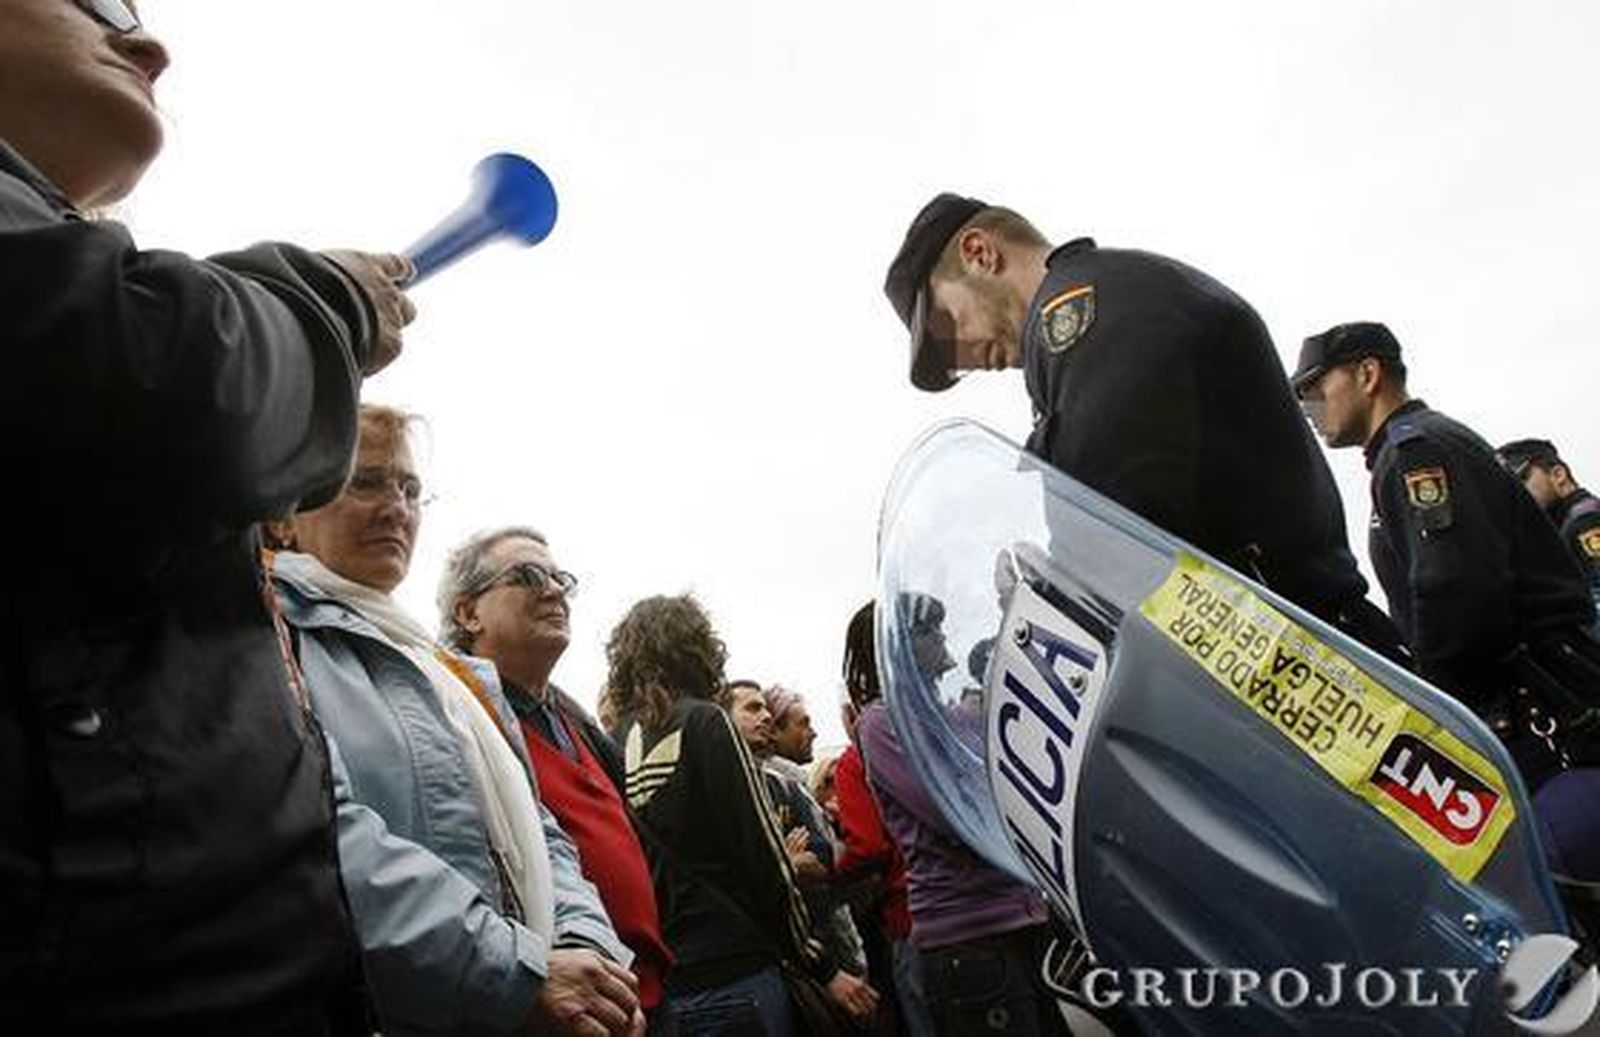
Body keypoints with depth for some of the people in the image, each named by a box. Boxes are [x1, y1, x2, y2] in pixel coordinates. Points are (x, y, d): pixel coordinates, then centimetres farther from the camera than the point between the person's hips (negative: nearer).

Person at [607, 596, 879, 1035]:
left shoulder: (614, 745, 5)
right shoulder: (703, 723, -9)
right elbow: (764, 858, -10)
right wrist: (823, 968, -1)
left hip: (652, 987, 6)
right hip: (731, 977, -5)